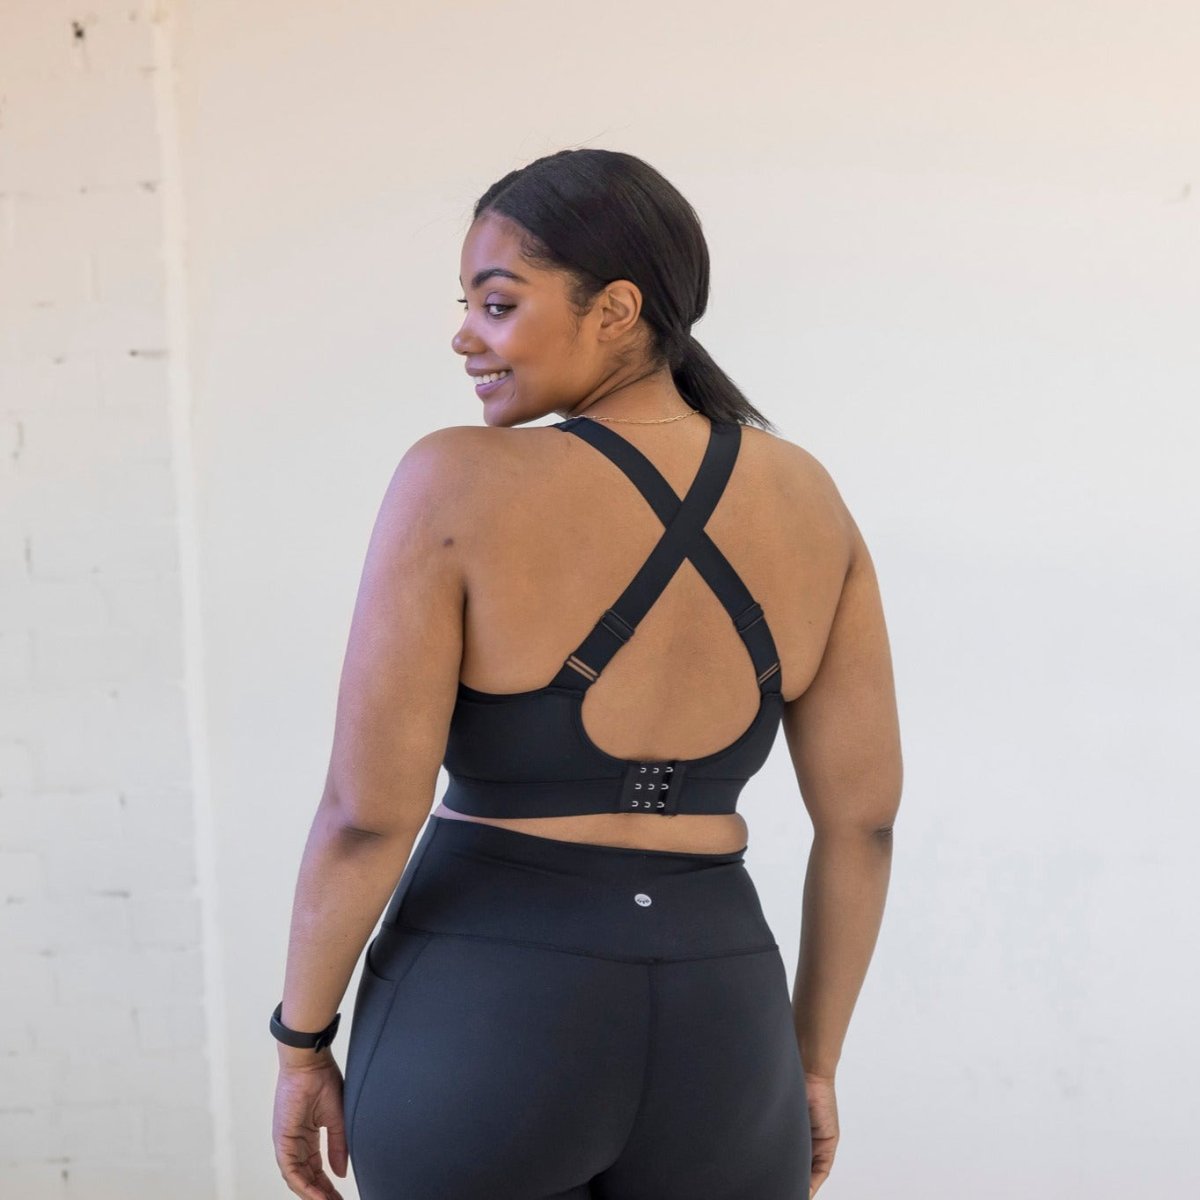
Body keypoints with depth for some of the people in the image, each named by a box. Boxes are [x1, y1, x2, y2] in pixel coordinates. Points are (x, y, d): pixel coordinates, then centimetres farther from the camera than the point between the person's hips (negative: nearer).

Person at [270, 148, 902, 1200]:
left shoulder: (456, 487, -15)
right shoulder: (803, 498, -1)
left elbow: (367, 816, -15)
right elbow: (865, 813, 2)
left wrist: (301, 1044, 1)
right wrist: (814, 1062, 14)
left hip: (479, 1040, -3)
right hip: (711, 1046, 4)